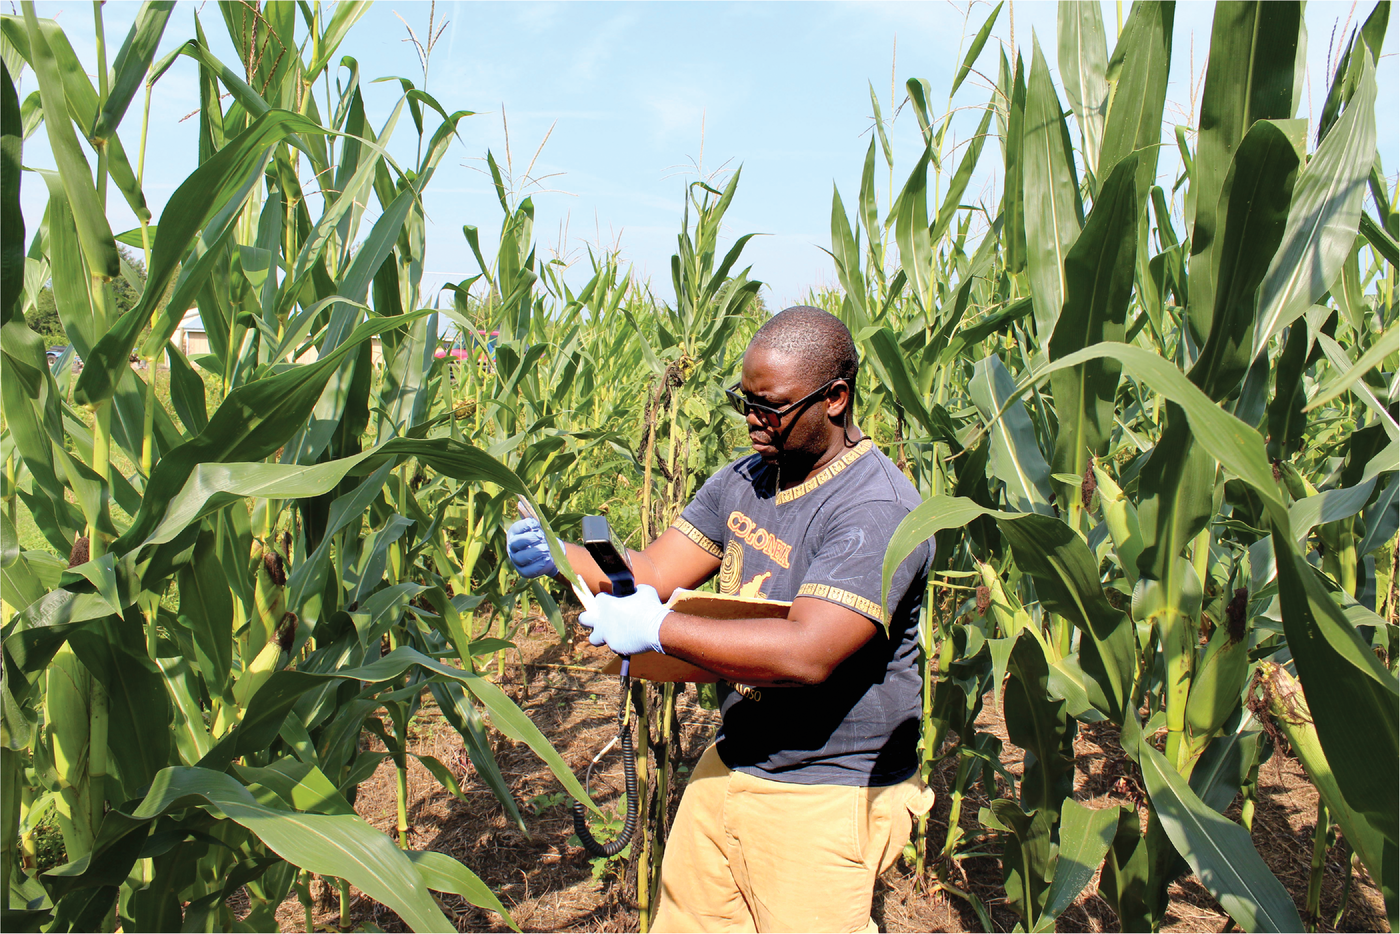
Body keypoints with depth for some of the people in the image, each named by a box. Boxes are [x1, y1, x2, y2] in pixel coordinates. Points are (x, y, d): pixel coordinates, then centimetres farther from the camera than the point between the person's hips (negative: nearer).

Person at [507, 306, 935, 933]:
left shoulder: (877, 510, -22)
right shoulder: (743, 481, 4)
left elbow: (806, 653, -31)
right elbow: (650, 572, 4)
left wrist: (657, 629, -28)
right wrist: (560, 556, -14)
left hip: (828, 800, -7)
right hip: (730, 765, 7)